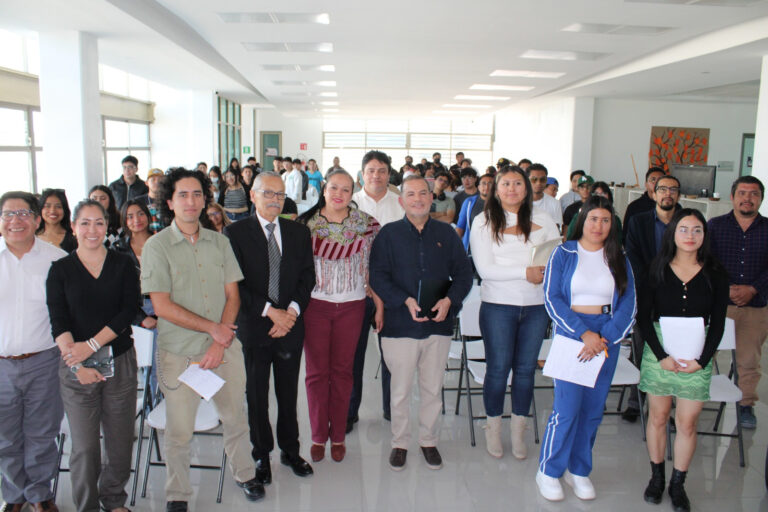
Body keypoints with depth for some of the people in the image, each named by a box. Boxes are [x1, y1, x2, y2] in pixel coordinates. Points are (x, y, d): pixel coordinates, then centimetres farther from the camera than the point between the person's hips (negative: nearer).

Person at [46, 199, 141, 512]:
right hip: (75, 368, -1)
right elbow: (58, 322, -4)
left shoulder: (123, 265, 5)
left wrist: (92, 344, -14)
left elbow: (129, 311, -5)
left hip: (119, 362, 1)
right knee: (84, 445, 3)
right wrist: (77, 365, -15)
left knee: (121, 439, 8)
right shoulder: (60, 269, 3)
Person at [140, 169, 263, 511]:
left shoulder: (220, 242, 5)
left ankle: (244, 473, 38)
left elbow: (232, 296, 3)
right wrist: (211, 327, -12)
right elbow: (162, 306, -12)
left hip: (225, 348, 3)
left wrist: (221, 343, -8)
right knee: (179, 430, 7)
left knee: (235, 417, 15)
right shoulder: (157, 246, -6)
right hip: (179, 352, -3)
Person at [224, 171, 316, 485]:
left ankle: (290, 450, 31)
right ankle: (261, 455, 28)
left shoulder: (298, 233, 7)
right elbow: (236, 283, -10)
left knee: (288, 393, 13)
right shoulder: (235, 233, -4)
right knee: (257, 395, 11)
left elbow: (307, 276, 5)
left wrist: (292, 310, -10)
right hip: (254, 327, -2)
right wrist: (269, 311, -15)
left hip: (290, 325, 3)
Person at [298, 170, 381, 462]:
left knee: (342, 371, 10)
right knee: (316, 371, 8)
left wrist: (379, 305, 1)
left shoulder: (365, 223, -1)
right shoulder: (306, 223, -1)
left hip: (351, 306, 0)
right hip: (315, 305, 0)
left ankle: (338, 436, 25)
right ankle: (318, 436, 24)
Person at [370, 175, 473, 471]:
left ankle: (428, 441, 32)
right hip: (400, 325, -2)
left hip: (438, 323, 2)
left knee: (432, 389, 13)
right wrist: (406, 301, -17)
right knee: (400, 390, 8)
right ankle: (400, 443, 27)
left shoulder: (446, 233, 6)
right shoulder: (389, 234, 0)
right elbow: (378, 277, -5)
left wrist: (450, 300, -10)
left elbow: (464, 273, 7)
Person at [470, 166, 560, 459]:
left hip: (536, 306, 3)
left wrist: (547, 271, -18)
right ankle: (493, 428, 26)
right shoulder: (484, 222, -5)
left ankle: (518, 431, 29)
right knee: (498, 368, 5)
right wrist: (525, 272, -18)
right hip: (498, 305, -2)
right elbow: (485, 269, -12)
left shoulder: (542, 219, 4)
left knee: (526, 368, 12)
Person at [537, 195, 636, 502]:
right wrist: (583, 333, -16)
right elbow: (551, 298, -6)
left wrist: (605, 338, -12)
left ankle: (579, 471, 26)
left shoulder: (619, 259, 9)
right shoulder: (563, 253, 1)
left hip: (607, 339, 3)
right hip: (570, 335, -3)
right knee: (567, 408, -7)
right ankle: (548, 471, 12)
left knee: (593, 410, 8)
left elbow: (628, 303, 3)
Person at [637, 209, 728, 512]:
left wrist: (702, 360, -8)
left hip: (698, 357, 0)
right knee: (658, 416, 9)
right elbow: (643, 317, -3)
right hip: (659, 352, 0)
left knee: (687, 423, 4)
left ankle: (678, 484, 21)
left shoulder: (715, 275, 1)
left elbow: (718, 324, 2)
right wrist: (662, 356, -11)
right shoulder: (657, 270, -1)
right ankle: (657, 477, 26)